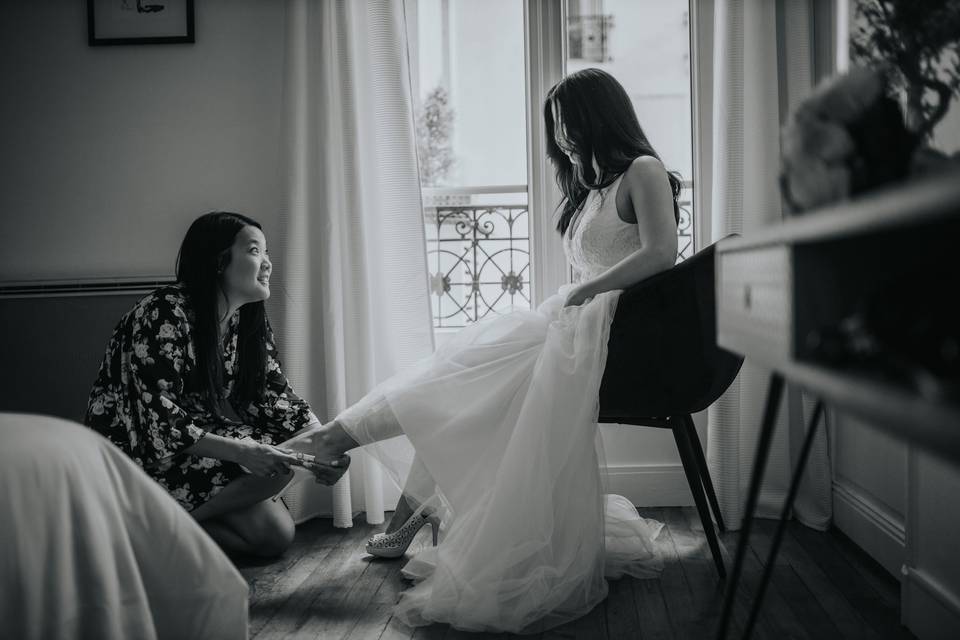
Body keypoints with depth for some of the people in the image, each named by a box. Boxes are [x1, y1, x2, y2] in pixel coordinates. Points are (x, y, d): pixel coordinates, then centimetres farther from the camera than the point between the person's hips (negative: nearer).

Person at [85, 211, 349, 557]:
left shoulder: (250, 321, 2)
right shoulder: (164, 315, -22)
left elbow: (277, 396, 1)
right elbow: (160, 425, -27)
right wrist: (242, 452, -36)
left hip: (198, 444, 7)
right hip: (137, 459, -7)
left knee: (277, 535, -8)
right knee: (271, 466, -23)